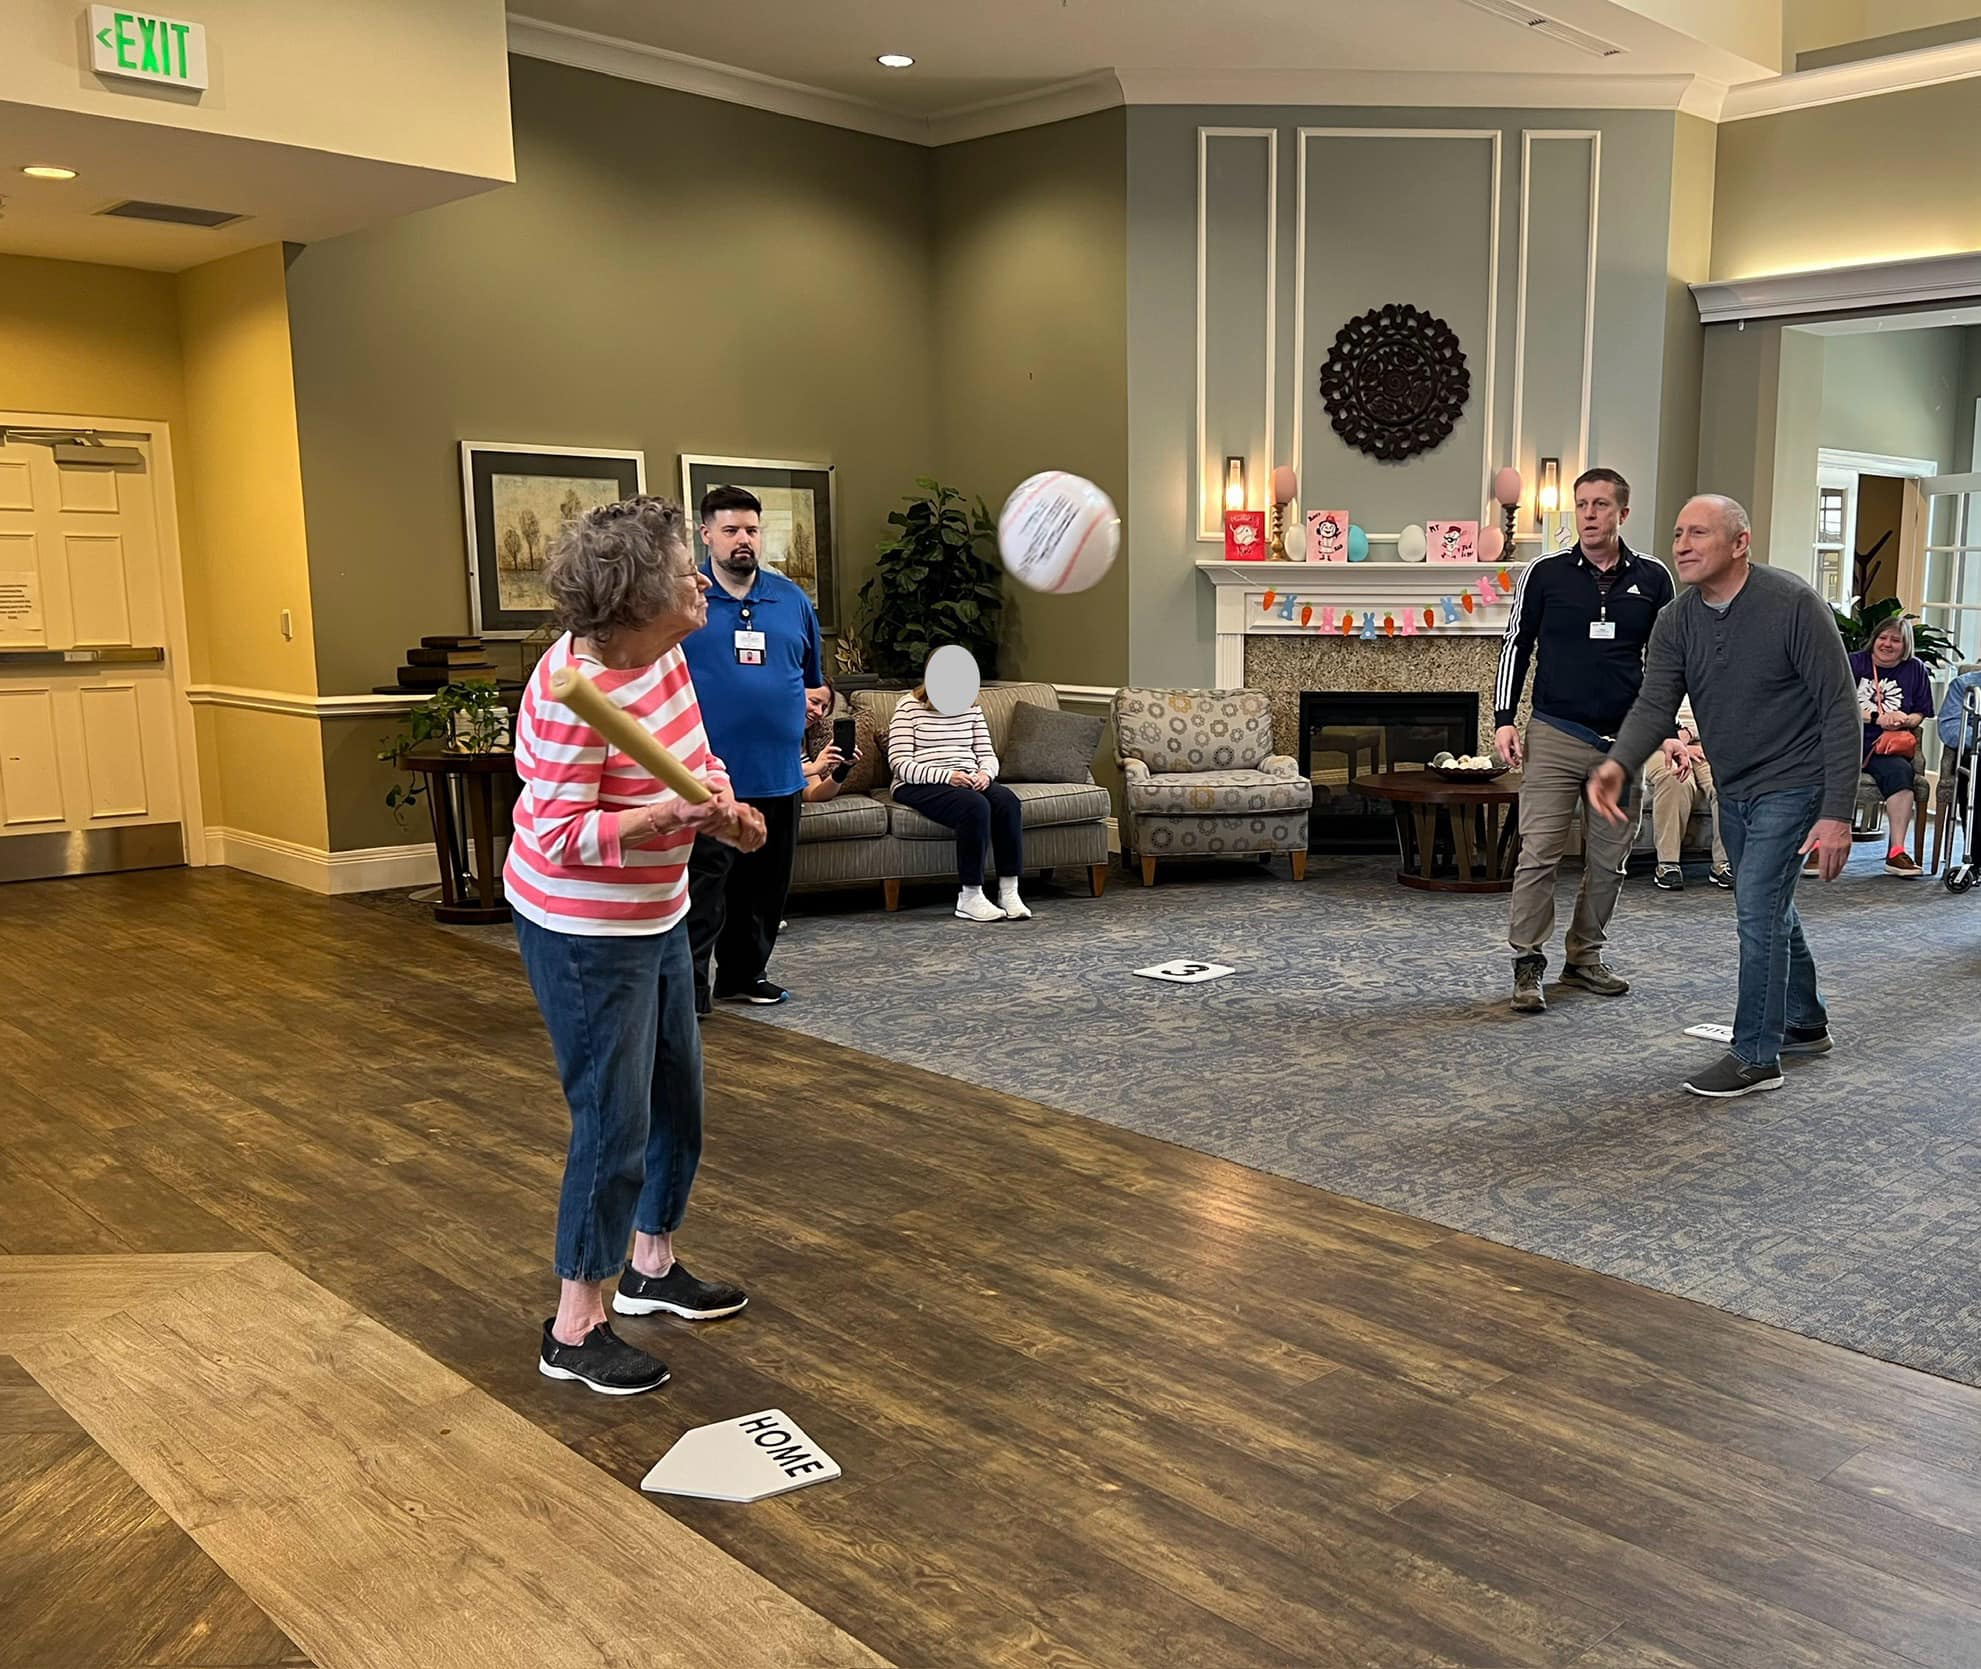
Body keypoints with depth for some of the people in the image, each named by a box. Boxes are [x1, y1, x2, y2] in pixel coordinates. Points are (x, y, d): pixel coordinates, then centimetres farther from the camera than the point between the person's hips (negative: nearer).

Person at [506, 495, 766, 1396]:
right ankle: (574, 1331, 16)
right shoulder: (573, 692, -27)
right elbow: (558, 838, -24)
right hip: (585, 934, -9)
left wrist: (722, 806, -9)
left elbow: (695, 753, 12)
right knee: (614, 1123, -1)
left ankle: (651, 1267, 40)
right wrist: (670, 814, -33)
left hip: (656, 917, 9)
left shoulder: (665, 653, -2)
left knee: (677, 1100, 19)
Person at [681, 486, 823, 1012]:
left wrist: (813, 703, 4)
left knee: (765, 887, 15)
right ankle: (688, 989, -2)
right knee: (703, 887, -7)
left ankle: (744, 973, 30)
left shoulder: (792, 599, 12)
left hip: (779, 774, 5)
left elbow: (813, 678, 23)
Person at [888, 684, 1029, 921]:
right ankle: (970, 897, -30)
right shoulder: (909, 707, 0)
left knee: (1007, 800, -27)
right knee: (975, 805, -35)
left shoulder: (972, 708, 17)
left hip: (968, 782, 5)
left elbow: (987, 754, 16)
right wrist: (947, 776, -21)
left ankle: (1009, 892, -27)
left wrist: (985, 773, -10)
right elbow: (899, 763, -9)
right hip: (920, 786, -5)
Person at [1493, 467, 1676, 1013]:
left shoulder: (1652, 579, 6)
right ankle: (1528, 964, 0)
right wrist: (1504, 719, -3)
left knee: (1609, 860, 9)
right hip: (1555, 737, -3)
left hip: (1623, 742, 3)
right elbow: (1516, 646, 5)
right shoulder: (1545, 574, 0)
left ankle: (1585, 957, 23)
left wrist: (1668, 729, 6)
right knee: (1539, 854, -7)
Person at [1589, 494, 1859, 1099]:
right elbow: (1654, 704, -15)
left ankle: (1756, 1056, 2)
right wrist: (1618, 765, -37)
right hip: (1734, 788, 7)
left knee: (1758, 912, -11)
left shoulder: (1794, 605, -21)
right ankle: (1805, 1024, 39)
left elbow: (1840, 709, -20)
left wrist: (1837, 814, -24)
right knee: (1770, 910, 20)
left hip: (1790, 784, -7)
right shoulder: (1676, 622, -4)